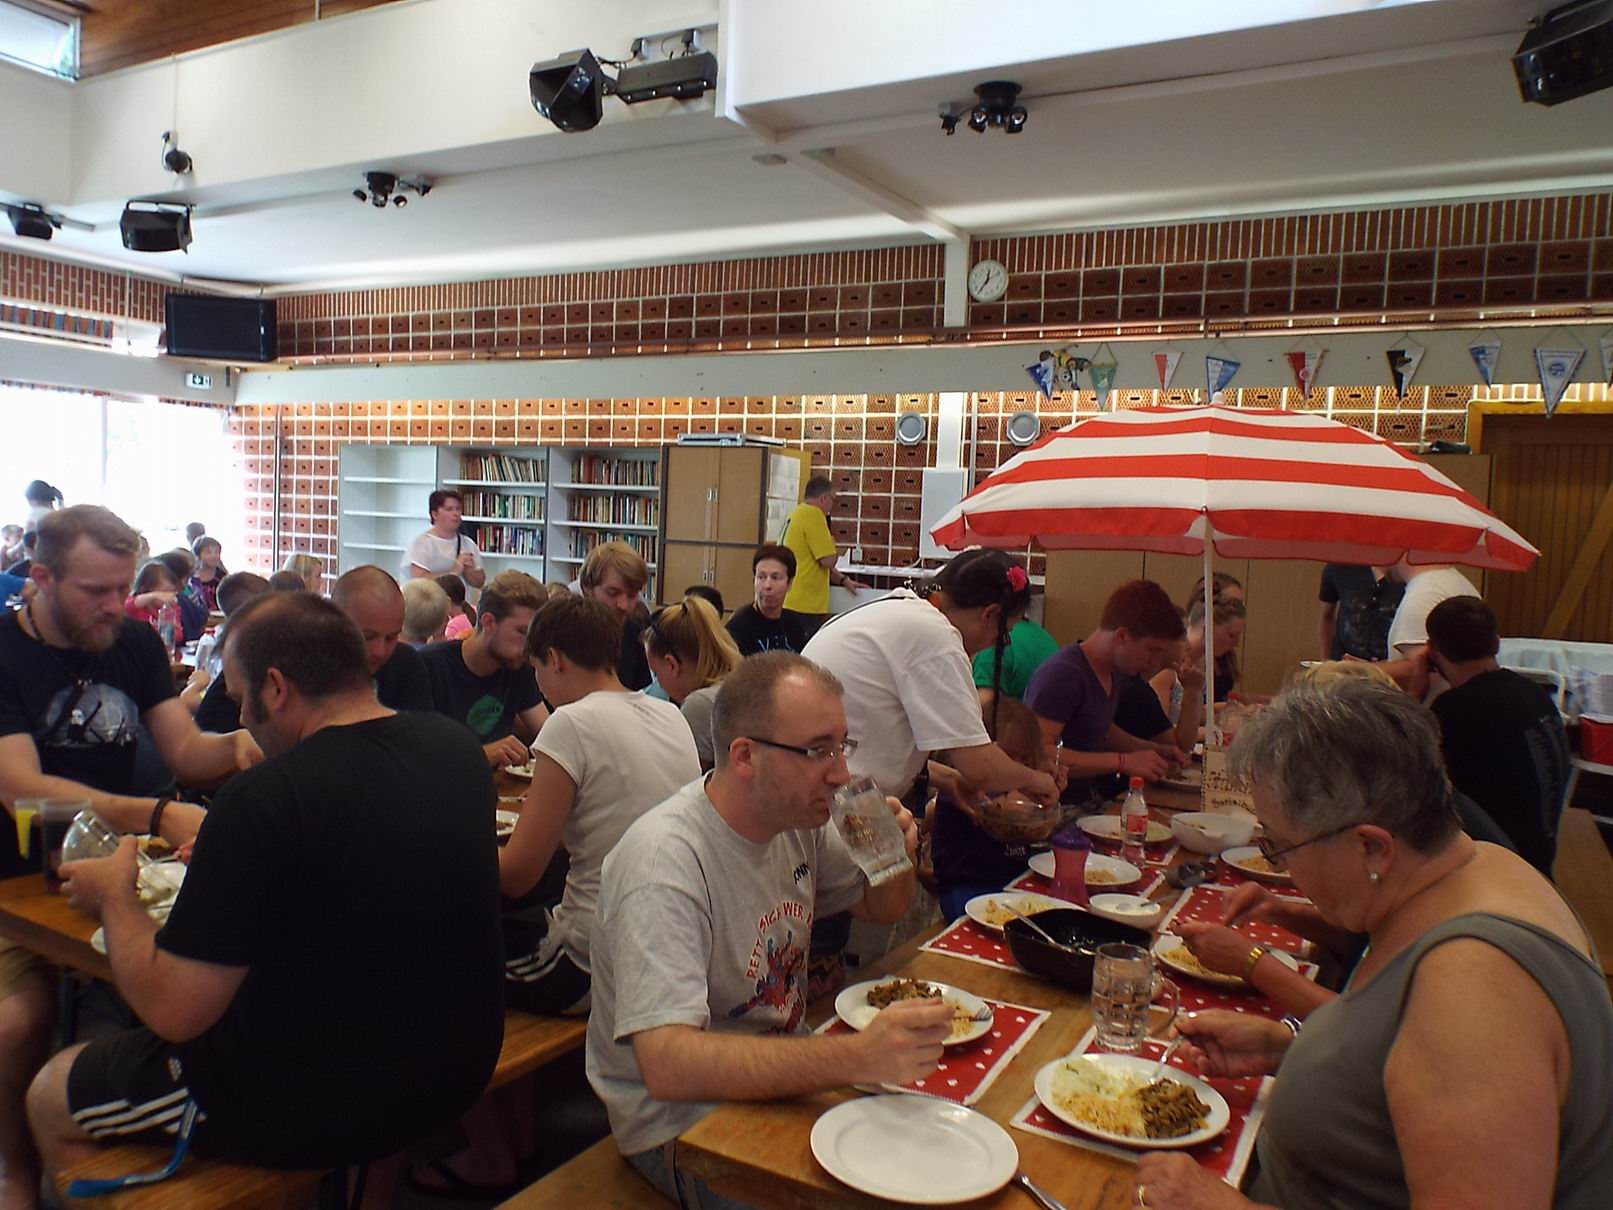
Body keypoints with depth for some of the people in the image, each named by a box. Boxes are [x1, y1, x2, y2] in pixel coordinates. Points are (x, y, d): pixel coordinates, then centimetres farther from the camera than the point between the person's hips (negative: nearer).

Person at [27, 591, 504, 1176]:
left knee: (50, 1097, 16)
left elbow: (173, 1010, -19)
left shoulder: (264, 800, -26)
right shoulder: (457, 747, -5)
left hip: (324, 1108, -7)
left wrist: (113, 895, -2)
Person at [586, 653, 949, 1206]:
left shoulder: (797, 816, -3)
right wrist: (858, 1057, -43)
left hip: (786, 1071, 8)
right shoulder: (663, 860, -28)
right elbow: (667, 1064, -36)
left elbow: (882, 908, 15)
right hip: (685, 1118, -7)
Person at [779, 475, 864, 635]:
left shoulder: (795, 514, 16)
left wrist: (843, 580, 22)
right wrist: (833, 547, 3)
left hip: (789, 602, 10)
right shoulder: (813, 515, -14)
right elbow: (828, 560, -18)